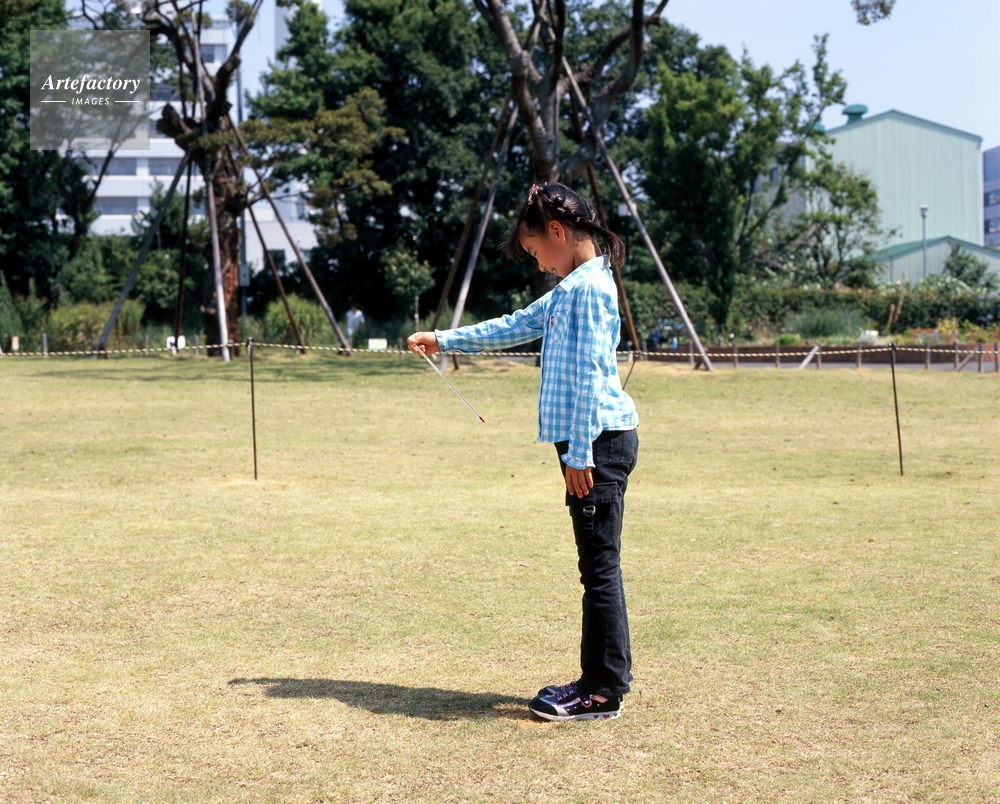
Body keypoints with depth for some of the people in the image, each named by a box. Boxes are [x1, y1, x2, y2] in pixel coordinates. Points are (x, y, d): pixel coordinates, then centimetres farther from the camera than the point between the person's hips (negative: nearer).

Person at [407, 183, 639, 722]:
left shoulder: (587, 288, -12)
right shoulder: (570, 289, 18)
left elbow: (587, 374, -18)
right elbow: (515, 327, 30)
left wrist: (579, 452, -19)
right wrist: (443, 340, 33)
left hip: (599, 440, -10)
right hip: (590, 442, 10)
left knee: (600, 565, -6)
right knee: (596, 564, 12)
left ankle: (603, 693, -1)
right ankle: (599, 678, 18)